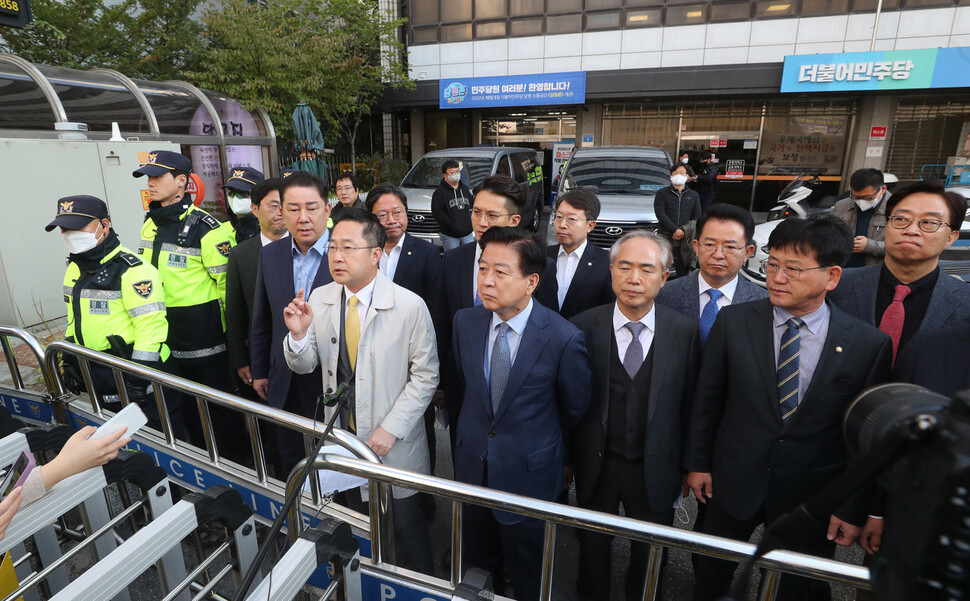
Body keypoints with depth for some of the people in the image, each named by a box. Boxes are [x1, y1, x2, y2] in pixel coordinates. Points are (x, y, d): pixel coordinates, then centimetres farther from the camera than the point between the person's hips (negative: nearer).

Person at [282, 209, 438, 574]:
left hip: (395, 444, -3)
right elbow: (304, 366, 2)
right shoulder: (319, 299, -4)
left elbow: (425, 376, -12)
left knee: (405, 525, 14)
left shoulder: (409, 306, -17)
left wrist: (391, 428, -17)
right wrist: (298, 335, -19)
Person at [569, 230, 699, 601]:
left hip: (656, 469, 1)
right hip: (595, 465, 0)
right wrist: (566, 459, -1)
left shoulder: (684, 331, -11)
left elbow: (690, 404, -3)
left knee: (650, 556, 23)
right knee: (593, 548, 23)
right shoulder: (583, 327, -14)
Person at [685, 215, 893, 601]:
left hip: (811, 496, 0)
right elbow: (707, 397, -4)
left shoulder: (869, 345, -12)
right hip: (733, 483, 1)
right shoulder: (733, 321, -11)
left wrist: (854, 508, -1)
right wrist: (697, 462, 1)